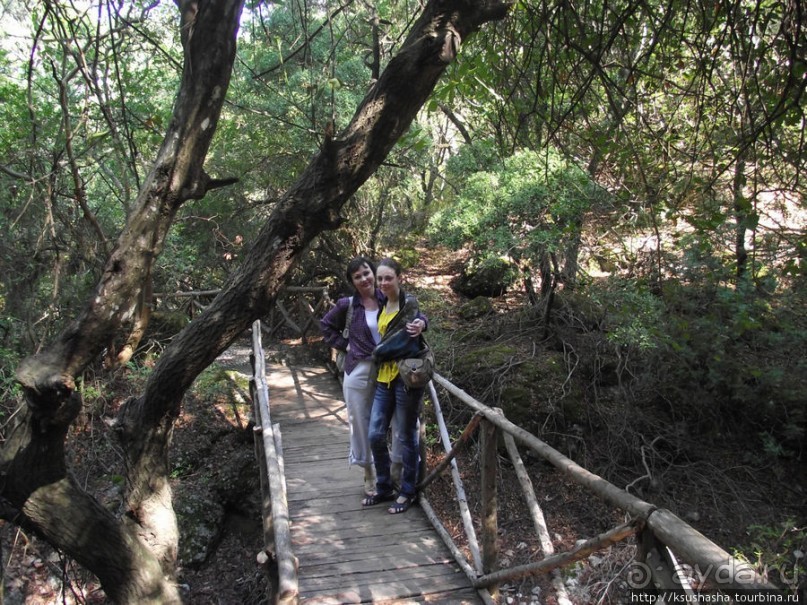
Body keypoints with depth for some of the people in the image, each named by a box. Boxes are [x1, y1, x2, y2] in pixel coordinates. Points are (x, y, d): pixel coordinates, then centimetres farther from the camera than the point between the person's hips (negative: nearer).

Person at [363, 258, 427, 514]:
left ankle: (407, 492, 20)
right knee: (376, 435, 6)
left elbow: (402, 342, -14)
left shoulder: (409, 303, -10)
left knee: (406, 437, 4)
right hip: (384, 378, 7)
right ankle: (384, 488, 24)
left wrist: (377, 353, -3)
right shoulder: (383, 304, 11)